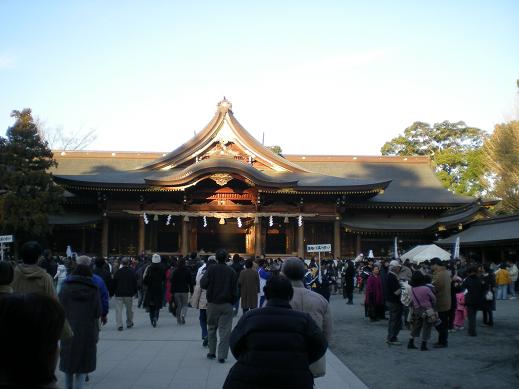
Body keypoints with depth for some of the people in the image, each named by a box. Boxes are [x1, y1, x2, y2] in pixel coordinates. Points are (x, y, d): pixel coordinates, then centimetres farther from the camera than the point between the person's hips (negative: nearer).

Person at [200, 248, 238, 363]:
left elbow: (203, 284, -11)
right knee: (225, 330, 2)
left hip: (212, 303, 0)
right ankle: (222, 355, -1)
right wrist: (233, 302, 11)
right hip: (227, 304, 0)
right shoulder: (231, 271, -3)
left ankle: (211, 352, 22)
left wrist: (203, 278, 9)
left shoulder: (211, 269, -7)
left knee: (211, 328, 16)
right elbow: (235, 290, -1)